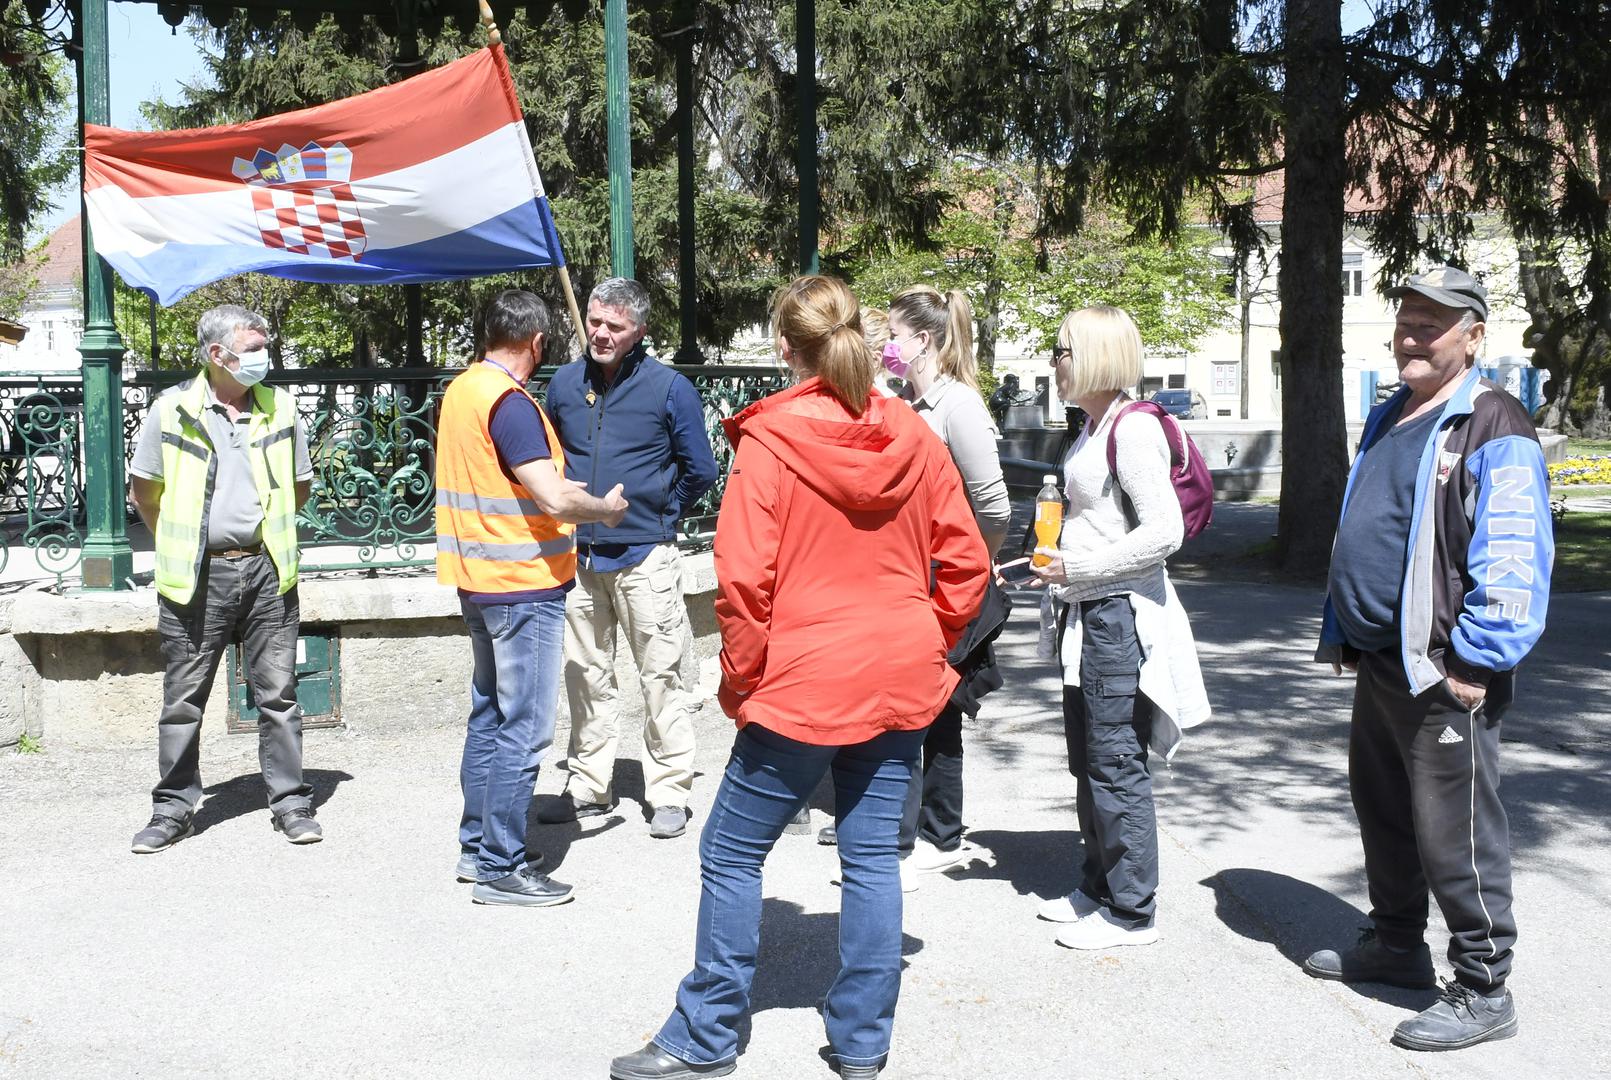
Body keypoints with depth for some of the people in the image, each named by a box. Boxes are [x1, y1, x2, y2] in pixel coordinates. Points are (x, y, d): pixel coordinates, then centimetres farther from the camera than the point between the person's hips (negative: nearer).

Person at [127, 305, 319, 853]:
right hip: (196, 578, -1)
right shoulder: (172, 409, -1)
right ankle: (174, 808, 17)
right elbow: (144, 491, 9)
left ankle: (290, 801, 13)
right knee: (183, 699, 6)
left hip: (265, 570, 1)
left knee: (277, 692, 4)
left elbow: (301, 485, 17)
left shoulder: (280, 407, 5)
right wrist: (181, 543, 9)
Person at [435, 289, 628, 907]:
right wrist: (608, 508, -6)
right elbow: (556, 497, -26)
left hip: (478, 579, 10)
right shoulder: (510, 403, -19)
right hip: (523, 584, -10)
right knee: (524, 729, -3)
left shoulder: (461, 390, 10)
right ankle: (501, 869, 2)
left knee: (489, 714, 18)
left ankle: (477, 846, 26)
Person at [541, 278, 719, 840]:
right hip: (578, 555, 4)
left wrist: (659, 511, 8)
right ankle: (589, 785, 24)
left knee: (663, 677, -1)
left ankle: (669, 792, 8)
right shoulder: (565, 383, 8)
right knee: (585, 673, 12)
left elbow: (700, 470, 3)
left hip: (645, 556, -4)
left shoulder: (669, 388, -5)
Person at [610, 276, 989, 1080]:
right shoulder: (913, 438, 1)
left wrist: (740, 676, -4)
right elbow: (965, 561, 4)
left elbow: (743, 577, -16)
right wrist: (929, 644, 15)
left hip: (802, 682, -5)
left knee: (732, 855, 9)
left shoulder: (769, 440, -12)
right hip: (901, 680, 5)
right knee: (871, 856, 11)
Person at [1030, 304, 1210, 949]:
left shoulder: (1132, 429, -17)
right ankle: (1097, 888, 30)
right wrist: (1060, 565, 17)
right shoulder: (1094, 427, 13)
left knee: (1117, 764, -3)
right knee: (1087, 762, 17)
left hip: (1122, 612, -10)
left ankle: (1132, 911, 8)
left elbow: (1166, 531, -24)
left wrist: (1076, 569, -19)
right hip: (1090, 611, 10)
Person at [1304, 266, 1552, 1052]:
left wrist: (1477, 663, -22)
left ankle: (1483, 991, 9)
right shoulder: (1388, 422, 15)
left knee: (1454, 834, -3)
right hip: (1379, 663, 9)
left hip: (1442, 676, -9)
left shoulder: (1494, 433, -14)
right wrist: (1342, 636, 20)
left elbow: (1512, 563, -20)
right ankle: (1395, 943, 37)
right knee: (1383, 813, 20)